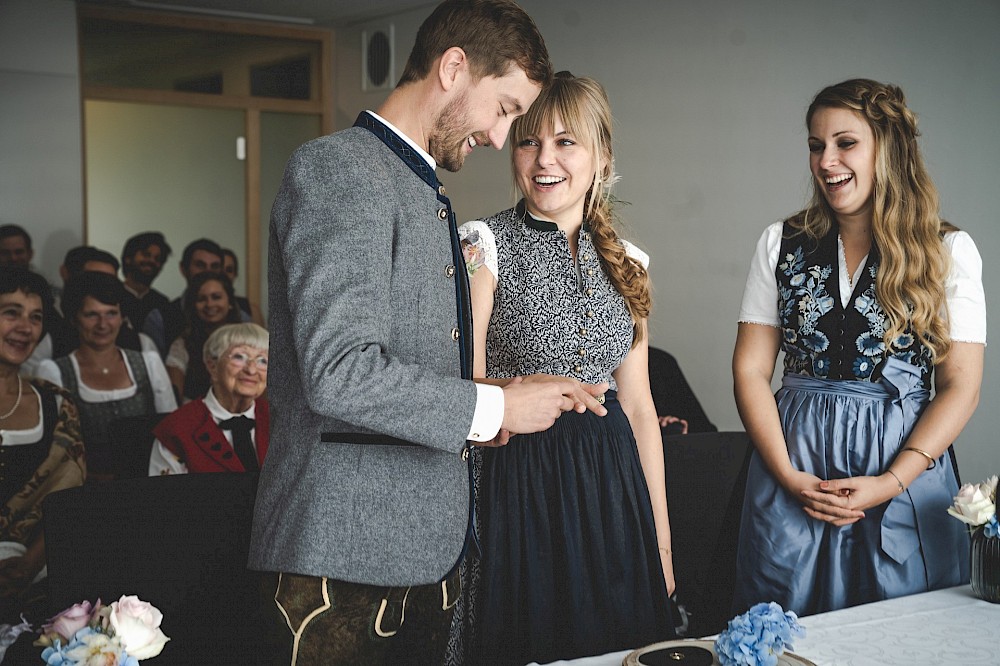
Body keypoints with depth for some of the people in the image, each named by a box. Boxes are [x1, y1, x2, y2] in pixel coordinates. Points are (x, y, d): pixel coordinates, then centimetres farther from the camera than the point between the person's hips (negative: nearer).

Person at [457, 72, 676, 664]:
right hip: (518, 488, -5)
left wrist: (661, 541, 10)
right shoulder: (485, 244, -7)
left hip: (610, 487, 5)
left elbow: (638, 406, 10)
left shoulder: (626, 263, 8)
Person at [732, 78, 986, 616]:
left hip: (906, 469, -1)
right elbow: (750, 370, 2)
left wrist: (891, 482, -13)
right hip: (794, 457, 1)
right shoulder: (782, 245, 6)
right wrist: (789, 476, -10)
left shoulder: (949, 250, 1)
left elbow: (961, 387, -3)